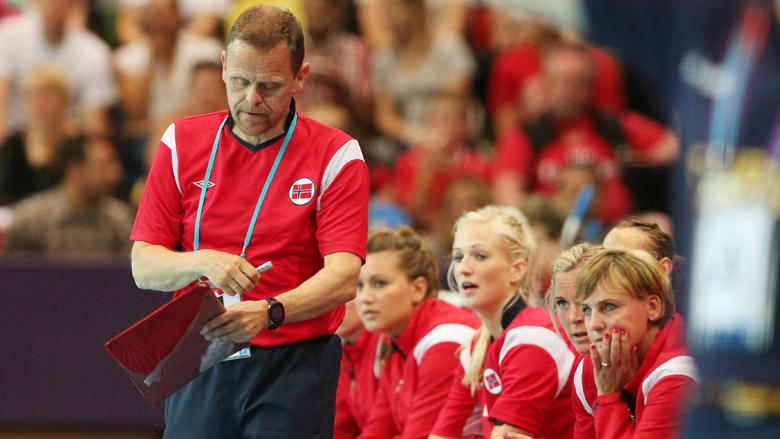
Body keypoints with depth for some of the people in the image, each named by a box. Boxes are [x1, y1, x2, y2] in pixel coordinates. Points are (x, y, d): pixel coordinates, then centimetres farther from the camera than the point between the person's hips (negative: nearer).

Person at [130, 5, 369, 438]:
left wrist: (269, 312, -30)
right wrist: (202, 263, -19)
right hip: (198, 366, 3)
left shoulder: (336, 156, -2)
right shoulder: (182, 142, 6)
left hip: (295, 371, -3)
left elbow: (343, 277, -12)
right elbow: (143, 266, 3)